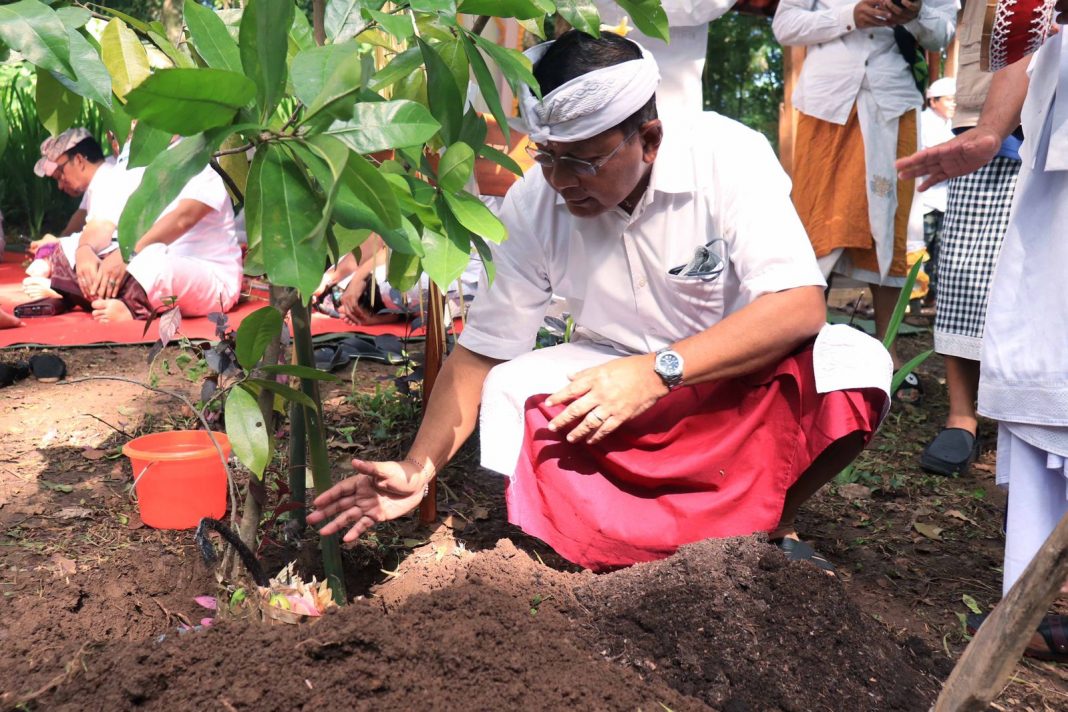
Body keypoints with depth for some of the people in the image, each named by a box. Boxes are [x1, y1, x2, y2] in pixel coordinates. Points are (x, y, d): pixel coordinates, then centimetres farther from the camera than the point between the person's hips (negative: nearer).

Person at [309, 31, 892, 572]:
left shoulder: (728, 156, -23)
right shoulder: (533, 204, -17)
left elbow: (800, 307, -29)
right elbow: (482, 350, -12)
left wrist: (659, 370, -39)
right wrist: (419, 468, -25)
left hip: (743, 372, -1)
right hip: (620, 373, 2)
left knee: (856, 363, -30)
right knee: (510, 391, -25)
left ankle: (770, 525, -4)